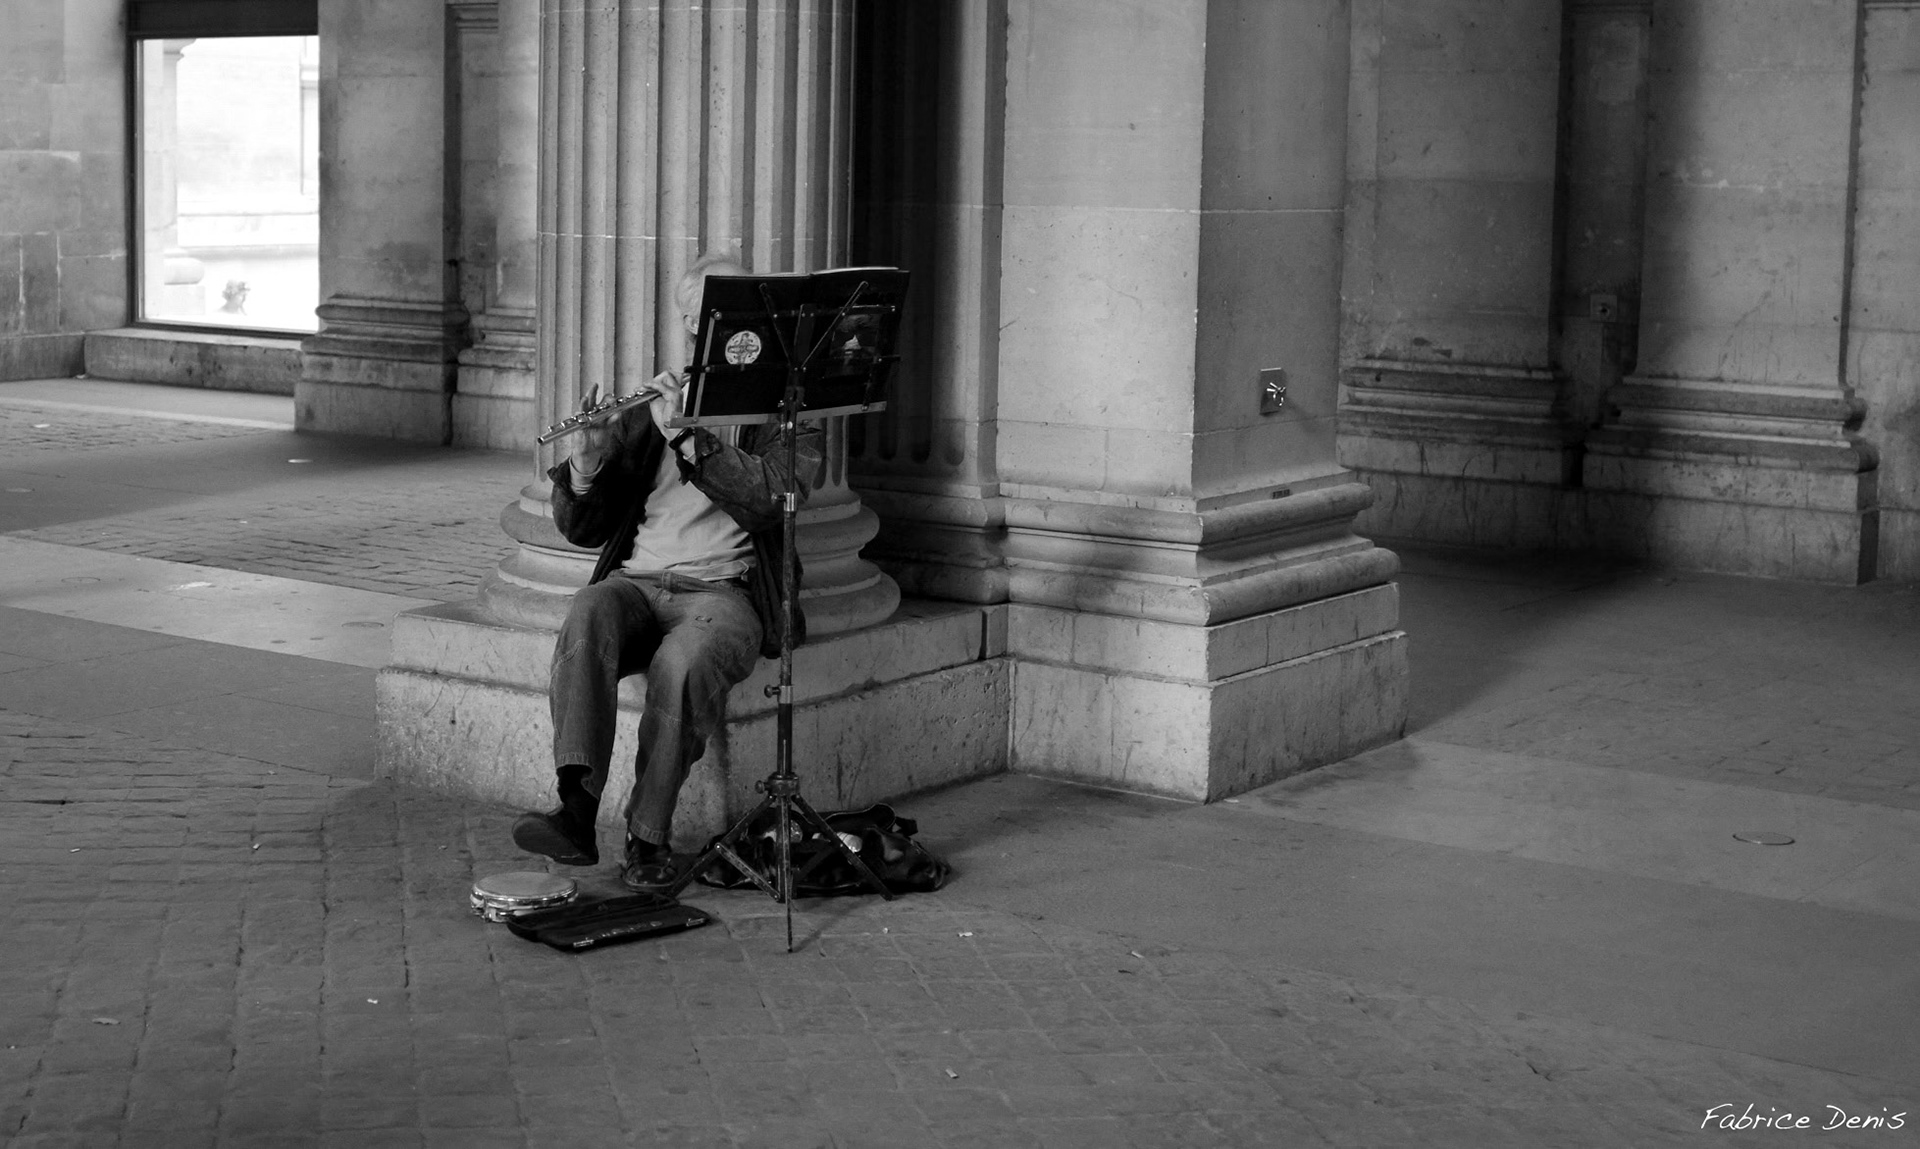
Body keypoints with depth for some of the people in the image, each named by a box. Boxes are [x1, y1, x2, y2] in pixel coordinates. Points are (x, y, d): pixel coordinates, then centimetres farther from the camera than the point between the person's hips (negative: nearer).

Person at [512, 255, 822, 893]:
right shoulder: (648, 409, 20)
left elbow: (765, 498, -12)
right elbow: (583, 529, 13)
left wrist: (687, 434, -16)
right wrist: (587, 461, -7)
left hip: (723, 592, -3)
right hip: (635, 583, 3)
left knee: (683, 662, -36)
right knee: (586, 617, -32)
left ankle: (648, 836, -26)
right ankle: (576, 807, -42)